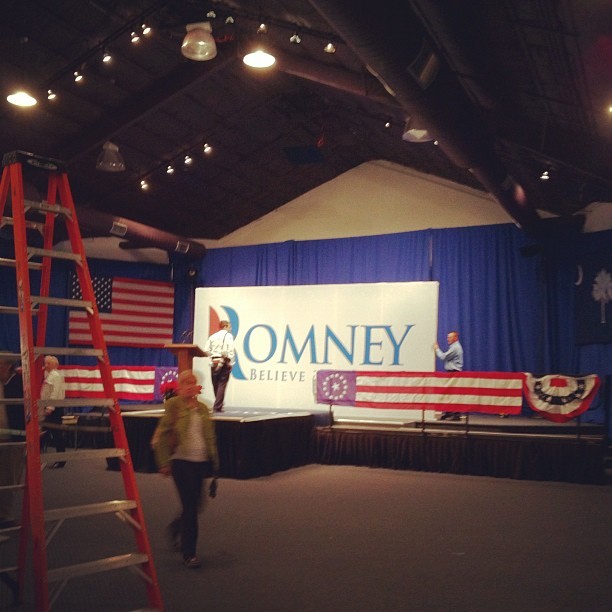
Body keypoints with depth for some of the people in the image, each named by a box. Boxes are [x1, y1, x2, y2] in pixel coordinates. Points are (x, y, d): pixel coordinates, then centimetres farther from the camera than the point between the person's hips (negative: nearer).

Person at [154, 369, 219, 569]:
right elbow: (163, 436, -6)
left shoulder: (203, 408, 11)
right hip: (181, 461, -5)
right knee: (190, 506, -6)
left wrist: (214, 461, 15)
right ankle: (189, 554, 5)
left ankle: (177, 527, 44)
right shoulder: (173, 406, -5)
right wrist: (164, 463, -9)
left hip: (201, 462, 6)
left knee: (196, 504, 13)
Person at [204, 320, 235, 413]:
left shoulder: (213, 336, 11)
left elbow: (206, 350, 3)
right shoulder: (228, 336, -3)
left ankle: (218, 404, 24)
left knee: (215, 384, 13)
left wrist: (213, 355, 13)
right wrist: (231, 363, -9)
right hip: (224, 363, -5)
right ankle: (217, 407, -7)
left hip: (214, 362, 5)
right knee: (222, 384, -2)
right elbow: (230, 351, -13)